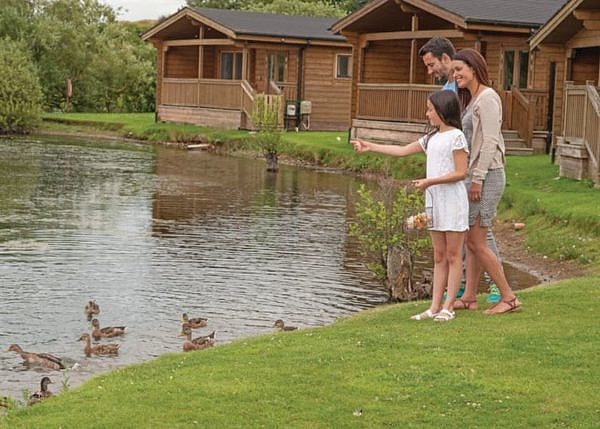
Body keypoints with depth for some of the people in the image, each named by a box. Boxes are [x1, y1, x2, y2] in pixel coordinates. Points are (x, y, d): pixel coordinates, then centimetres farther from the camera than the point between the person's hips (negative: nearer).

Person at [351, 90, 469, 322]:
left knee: (453, 255, -1)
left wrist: (430, 181, -20)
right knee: (439, 256, 8)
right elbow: (403, 150, 19)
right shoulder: (431, 138, 14)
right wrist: (370, 147, 16)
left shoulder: (456, 136, -10)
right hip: (434, 200, 8)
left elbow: (461, 173, -14)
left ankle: (448, 307, 0)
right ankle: (435, 307, 9)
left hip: (452, 200, -8)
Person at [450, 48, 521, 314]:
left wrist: (477, 178, -19)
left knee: (476, 243, -7)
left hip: (487, 175, -10)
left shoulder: (487, 98, -12)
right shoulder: (471, 99, 17)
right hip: (474, 175, 10)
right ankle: (469, 298, 14)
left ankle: (509, 298, 0)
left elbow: (490, 141, -18)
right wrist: (470, 178, 12)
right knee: (471, 241, 10)